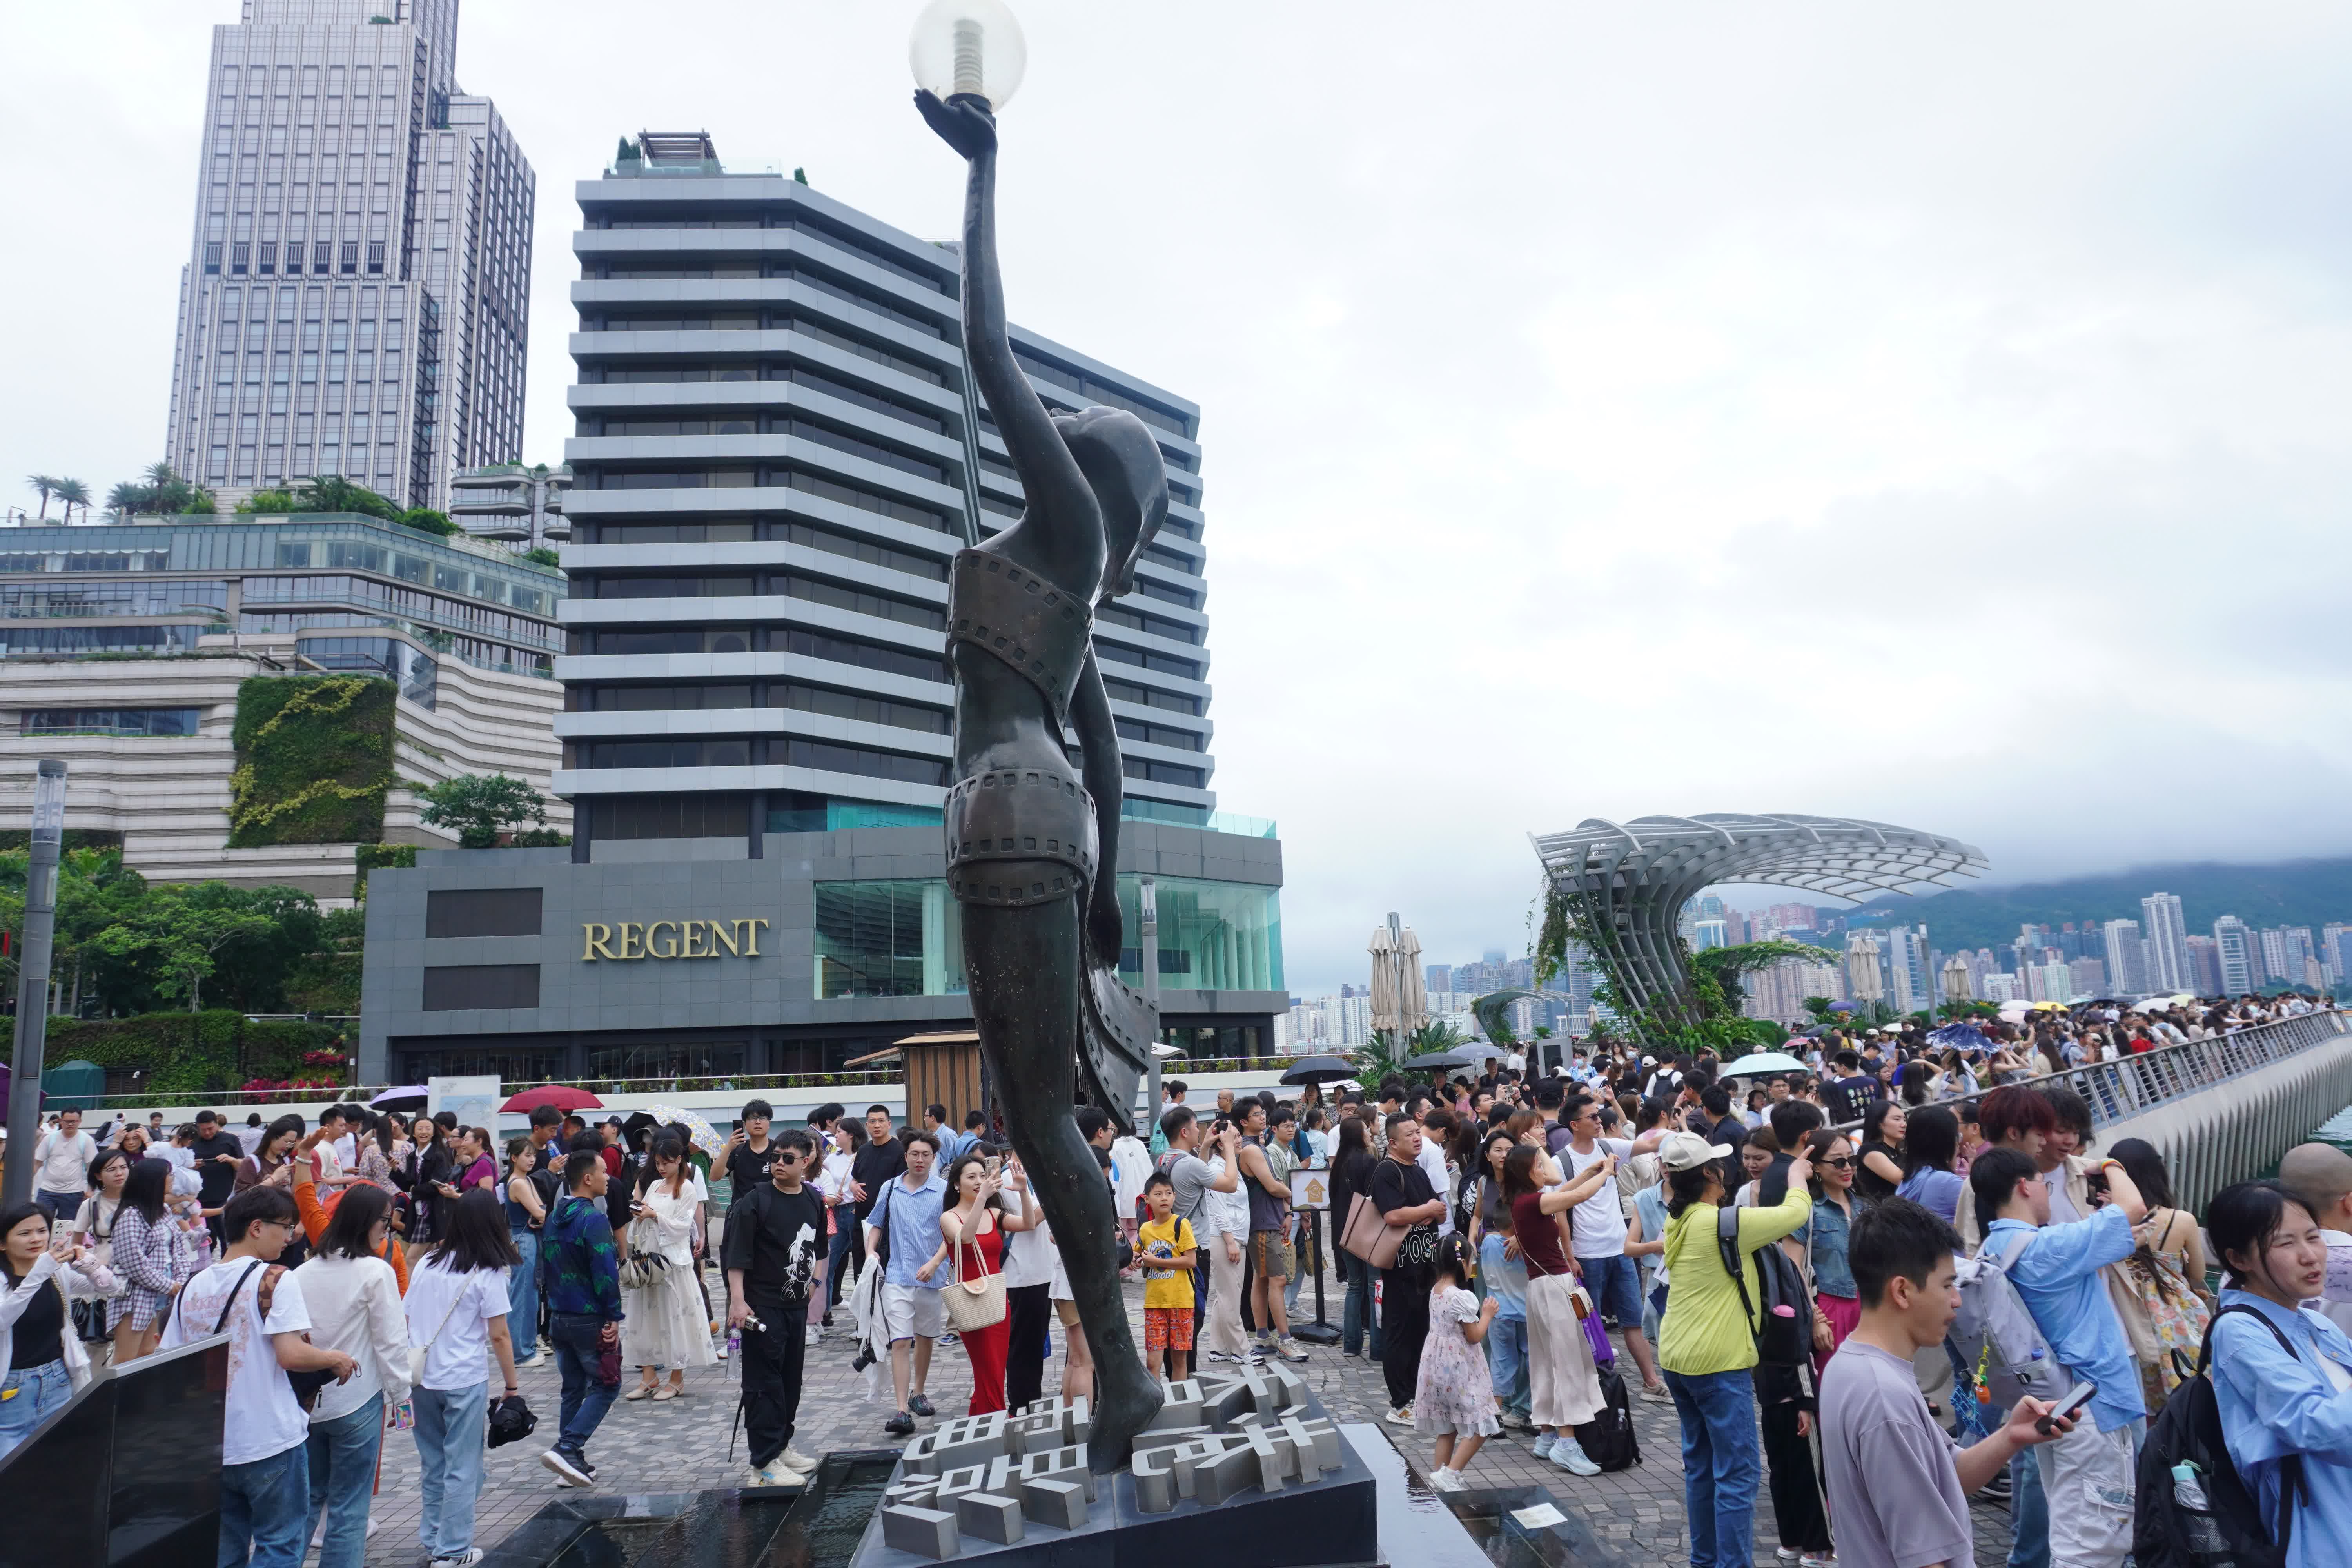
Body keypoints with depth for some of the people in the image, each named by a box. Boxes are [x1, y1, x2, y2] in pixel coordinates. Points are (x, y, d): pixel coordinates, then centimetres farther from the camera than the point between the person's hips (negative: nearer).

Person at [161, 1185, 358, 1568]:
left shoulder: (193, 1287, 5)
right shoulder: (277, 1280, -13)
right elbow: (291, 1354, -22)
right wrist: (335, 1358, -5)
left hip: (212, 1446, 6)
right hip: (271, 1441, -6)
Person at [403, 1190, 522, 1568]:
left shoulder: (428, 1264, 4)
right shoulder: (488, 1273, -11)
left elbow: (406, 1321, 8)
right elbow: (499, 1337, -10)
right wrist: (512, 1387, 0)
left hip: (420, 1378, 5)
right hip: (464, 1382, -5)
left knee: (432, 1463, 20)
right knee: (462, 1468, 6)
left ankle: (433, 1537, 28)